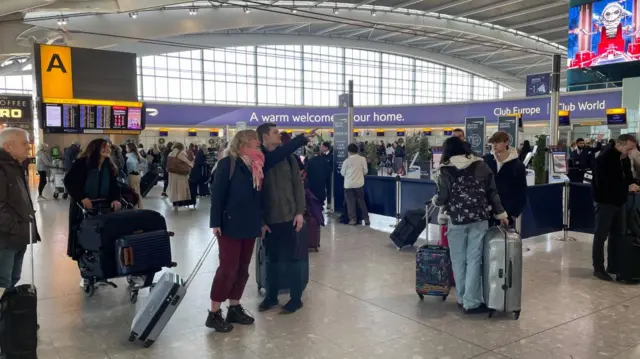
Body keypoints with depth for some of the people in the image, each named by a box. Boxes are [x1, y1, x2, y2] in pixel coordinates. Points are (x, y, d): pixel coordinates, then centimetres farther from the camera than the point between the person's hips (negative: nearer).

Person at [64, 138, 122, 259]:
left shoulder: (110, 167, 6)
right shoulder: (82, 163, -12)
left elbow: (114, 185, 3)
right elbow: (69, 181, -16)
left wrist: (115, 199, -17)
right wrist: (82, 198, -25)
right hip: (82, 206, -4)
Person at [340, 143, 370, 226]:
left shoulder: (346, 161, -8)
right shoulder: (363, 159, -5)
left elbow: (342, 173, 0)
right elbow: (365, 171, 0)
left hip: (349, 184, -2)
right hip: (359, 183, 2)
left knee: (350, 202, 5)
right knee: (361, 201, 12)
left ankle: (353, 219, 5)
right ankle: (366, 219, 13)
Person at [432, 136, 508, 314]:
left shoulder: (446, 170, -2)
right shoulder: (481, 165, 5)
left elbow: (442, 198, -5)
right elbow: (492, 192, 6)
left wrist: (434, 200, 17)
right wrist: (501, 213, 15)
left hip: (456, 220, -1)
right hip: (479, 219, 1)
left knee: (458, 261, 11)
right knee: (474, 260, 3)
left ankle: (462, 299, 20)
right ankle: (471, 302, 5)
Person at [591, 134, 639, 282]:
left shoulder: (624, 159, 7)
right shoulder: (604, 159, -17)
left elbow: (627, 177, 15)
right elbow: (603, 184, -24)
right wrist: (627, 187, -22)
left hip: (619, 202, 8)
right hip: (605, 202, -8)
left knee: (618, 235, 13)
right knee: (601, 236, 1)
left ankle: (614, 266, 24)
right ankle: (598, 268, 10)